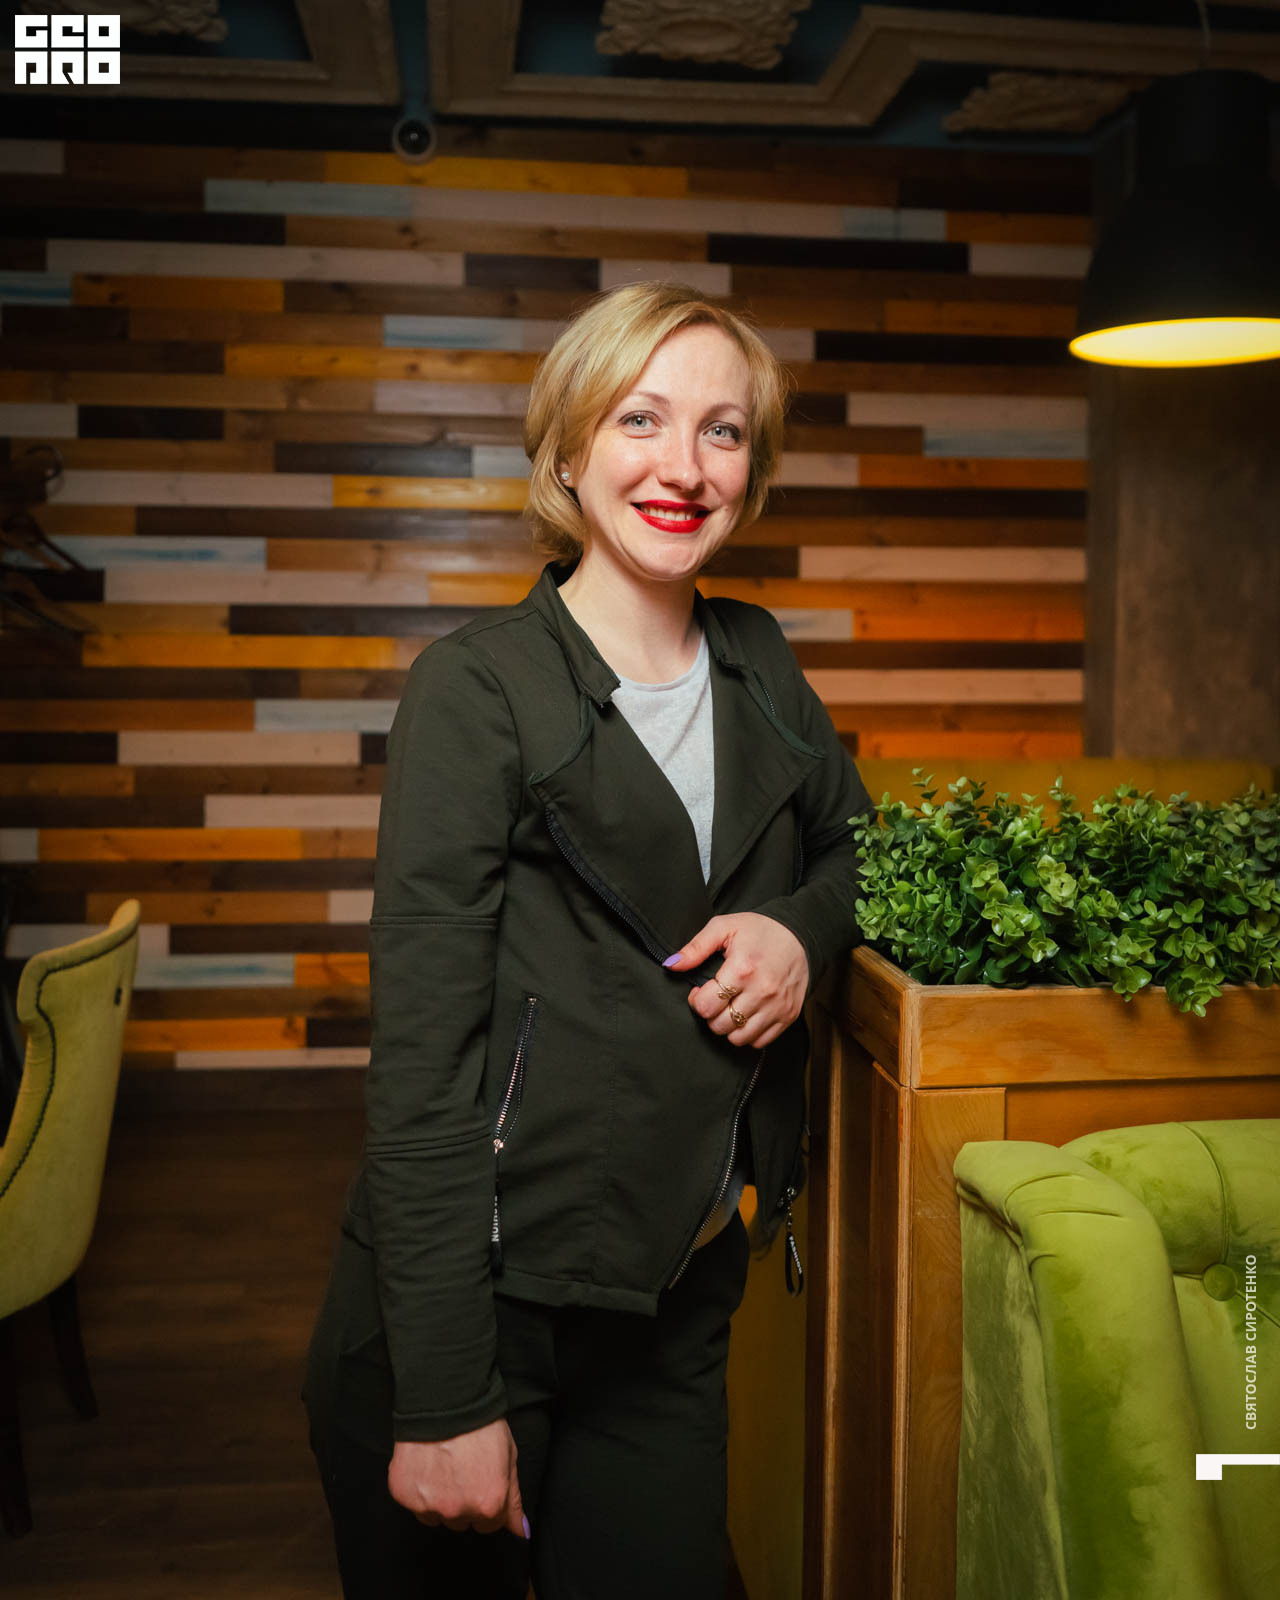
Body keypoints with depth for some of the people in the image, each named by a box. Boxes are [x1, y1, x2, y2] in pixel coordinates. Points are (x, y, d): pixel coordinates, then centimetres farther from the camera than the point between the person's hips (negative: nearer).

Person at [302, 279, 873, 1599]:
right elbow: (421, 1045, -16)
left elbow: (845, 841, 22)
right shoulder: (480, 684, -13)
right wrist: (445, 1398, -18)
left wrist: (802, 933, -4)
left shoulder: (757, 662, 5)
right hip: (482, 1297, -4)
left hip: (679, 1300, 5)